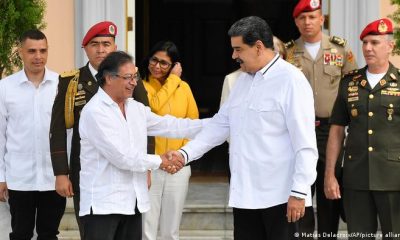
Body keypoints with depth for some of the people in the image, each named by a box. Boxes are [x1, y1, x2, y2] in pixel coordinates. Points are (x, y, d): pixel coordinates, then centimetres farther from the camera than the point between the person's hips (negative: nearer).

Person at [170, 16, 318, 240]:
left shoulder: (291, 80, -12)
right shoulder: (243, 80, 14)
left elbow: (305, 143, -15)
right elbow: (220, 124, 18)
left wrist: (299, 192, -18)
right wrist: (186, 153, 8)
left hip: (279, 196, -8)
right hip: (244, 194, 8)